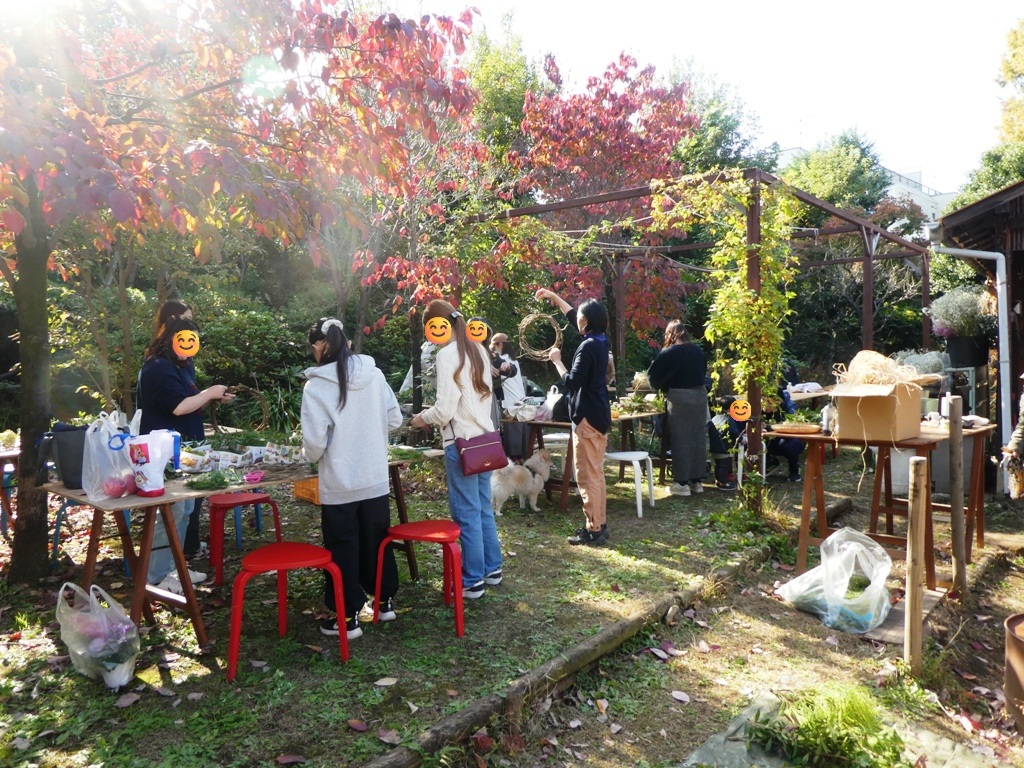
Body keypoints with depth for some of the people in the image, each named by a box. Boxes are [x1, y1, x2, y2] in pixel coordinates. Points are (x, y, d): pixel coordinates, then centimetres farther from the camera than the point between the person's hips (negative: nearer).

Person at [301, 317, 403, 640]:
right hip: (376, 479, 4)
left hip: (339, 484, -4)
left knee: (343, 548, 9)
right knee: (377, 540, 19)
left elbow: (315, 441, -16)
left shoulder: (316, 386, -15)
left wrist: (309, 456, 6)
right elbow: (395, 419, 3)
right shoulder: (374, 374, -3)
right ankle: (386, 600, 33)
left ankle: (348, 616, 18)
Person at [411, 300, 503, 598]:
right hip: (484, 437, 8)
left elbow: (445, 409, -19)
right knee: (484, 508, 17)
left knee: (466, 513, 1)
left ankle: (472, 581, 11)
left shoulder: (447, 354, -14)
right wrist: (434, 416, 18)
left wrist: (423, 418, 2)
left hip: (462, 442, -8)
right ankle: (492, 568, 28)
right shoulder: (478, 350, 10)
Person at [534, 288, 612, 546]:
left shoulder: (588, 346, -18)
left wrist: (557, 360, -7)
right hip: (598, 414, 10)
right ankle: (599, 524, 22)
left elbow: (572, 381, -20)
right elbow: (574, 317, 24)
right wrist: (555, 297, 28)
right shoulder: (600, 340, 10)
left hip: (588, 417, -10)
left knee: (587, 475, -4)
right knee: (595, 473, 15)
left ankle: (593, 530, 0)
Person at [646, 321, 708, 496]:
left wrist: (662, 386, 18)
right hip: (699, 395, 5)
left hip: (679, 398, -5)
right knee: (698, 438, 9)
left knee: (681, 440, 0)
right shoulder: (698, 350, 8)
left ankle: (682, 483, 2)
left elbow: (652, 375, 0)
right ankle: (697, 480, 17)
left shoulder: (669, 353, -8)